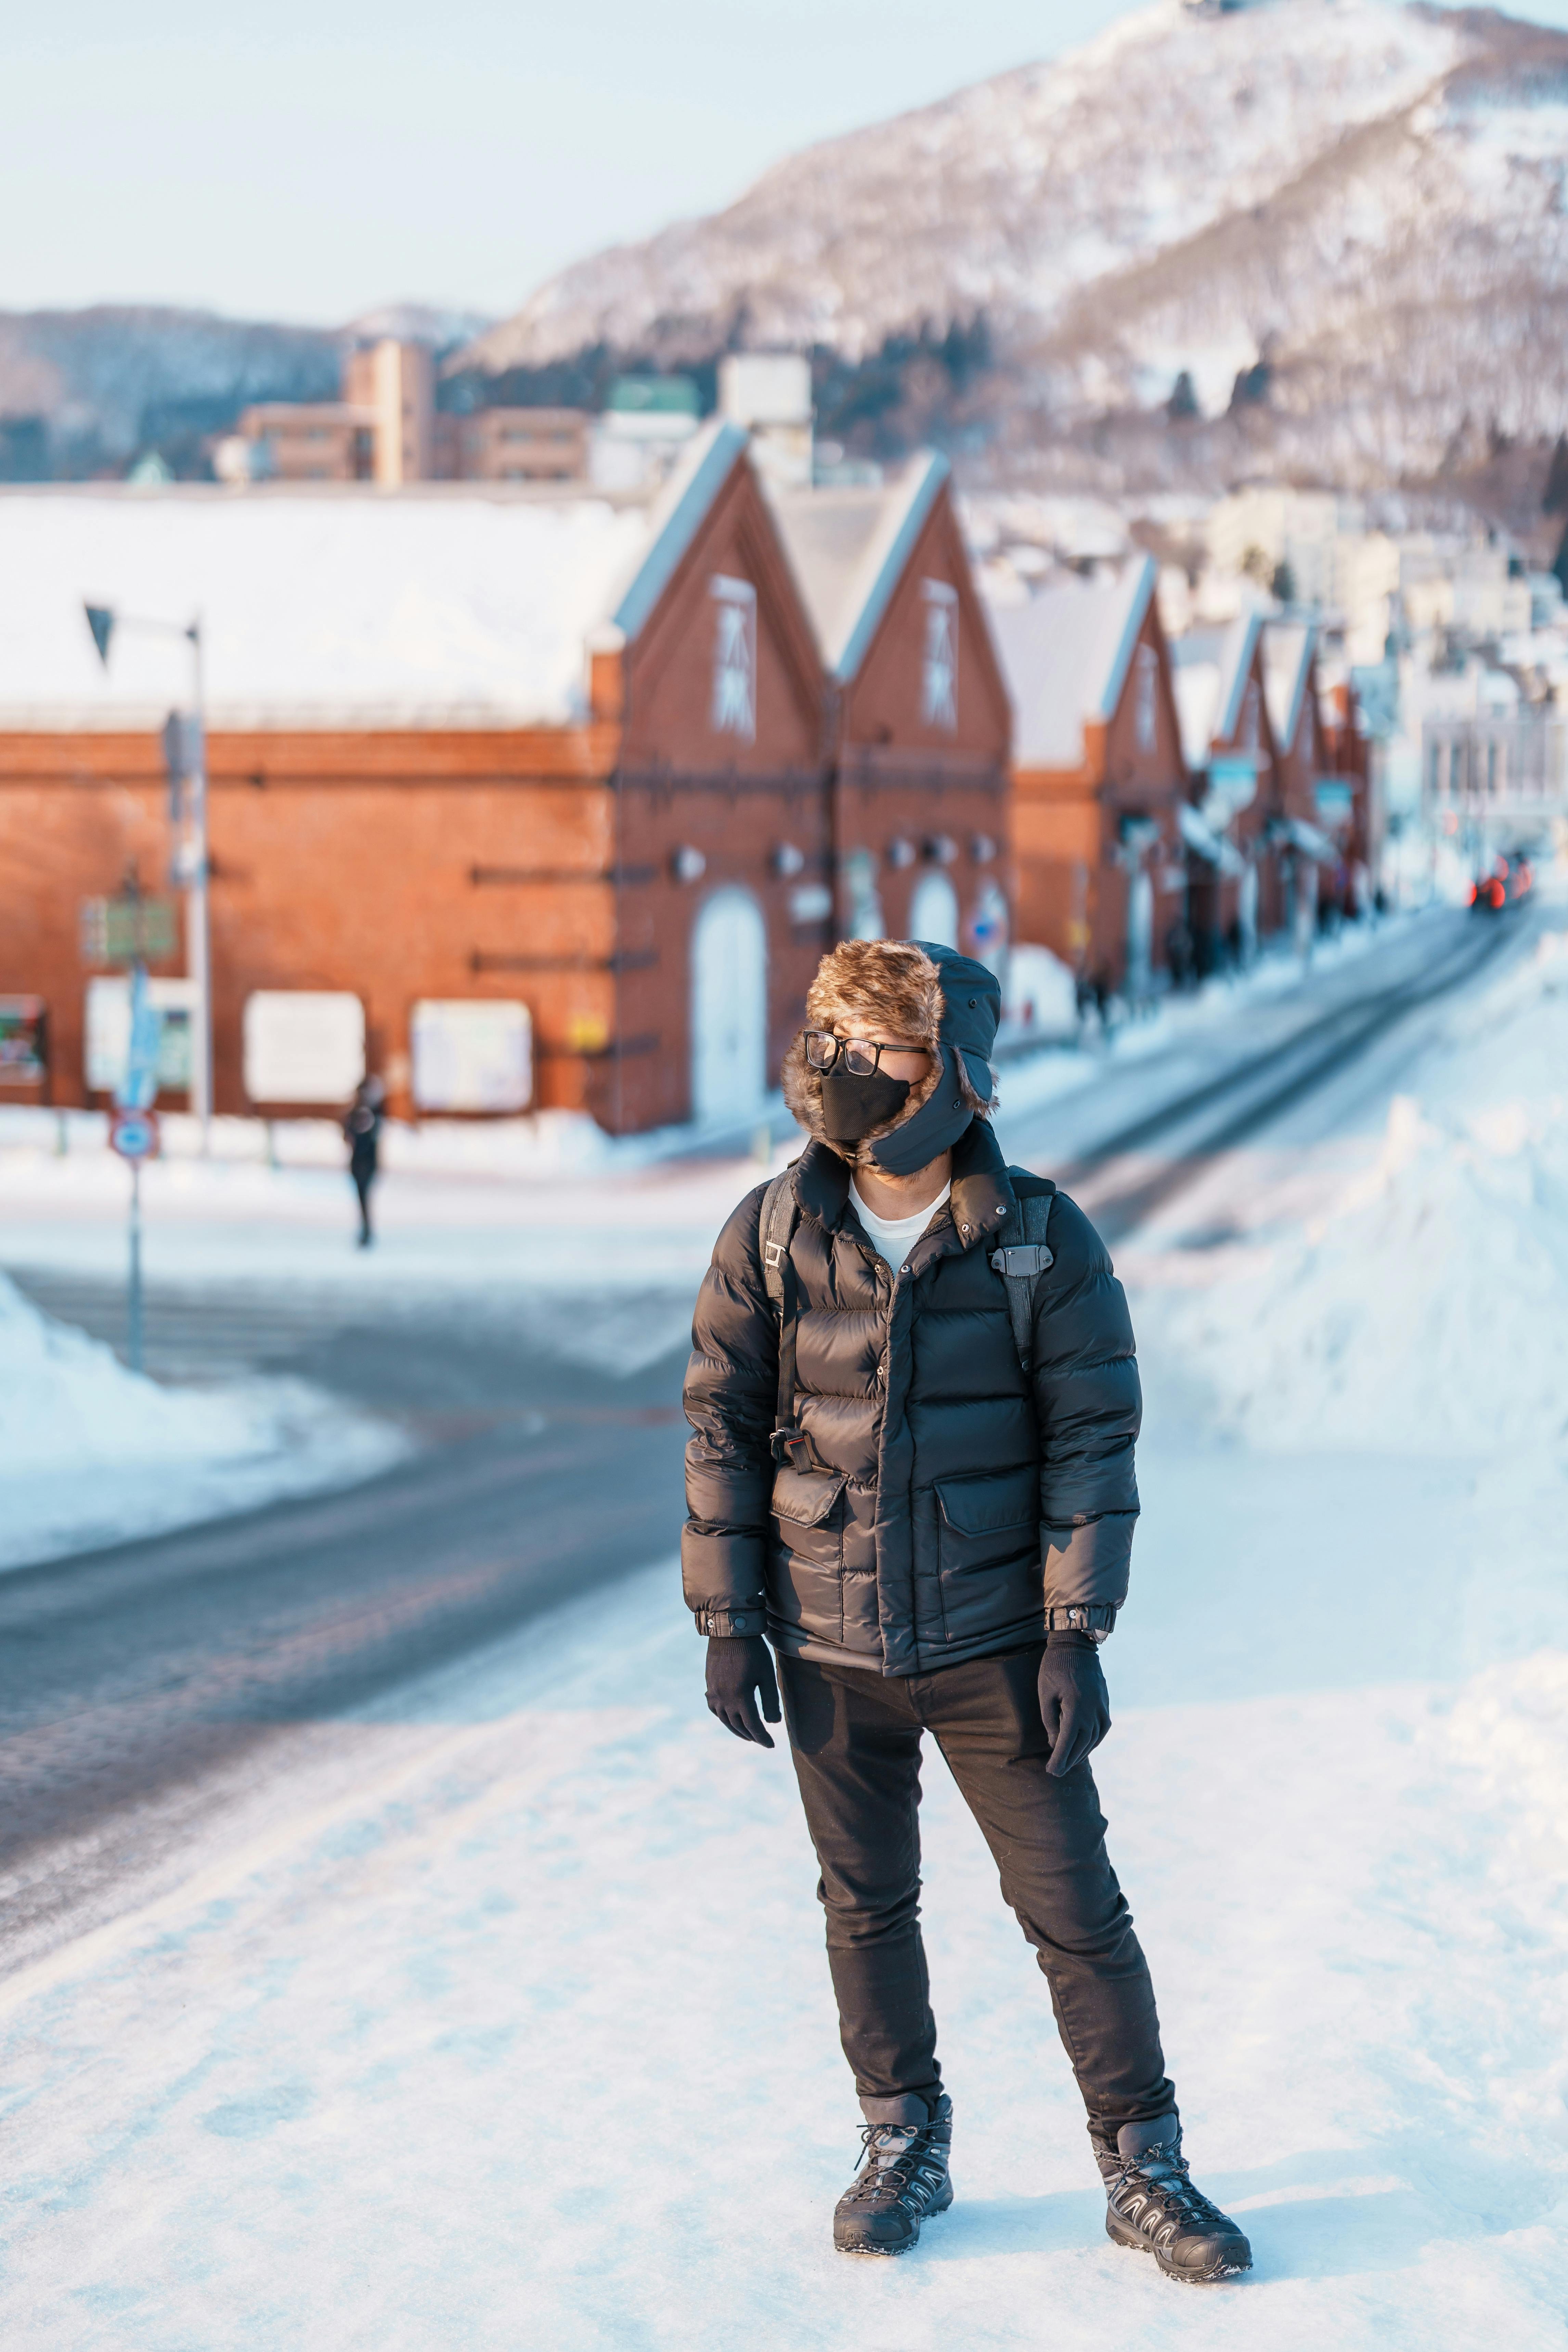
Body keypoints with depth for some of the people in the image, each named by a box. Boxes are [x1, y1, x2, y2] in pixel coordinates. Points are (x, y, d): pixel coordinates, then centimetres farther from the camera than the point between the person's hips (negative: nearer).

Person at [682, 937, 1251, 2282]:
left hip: (994, 1644, -2)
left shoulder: (1045, 1243, -8)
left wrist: (1076, 1633, -10)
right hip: (831, 1649, 2)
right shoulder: (772, 1237, -3)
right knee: (867, 1905, 13)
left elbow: (1093, 1440, -6)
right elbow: (723, 1428, 2)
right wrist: (728, 1622, -1)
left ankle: (1144, 2168, 15)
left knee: (1074, 1906, 1)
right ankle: (904, 2148, 31)